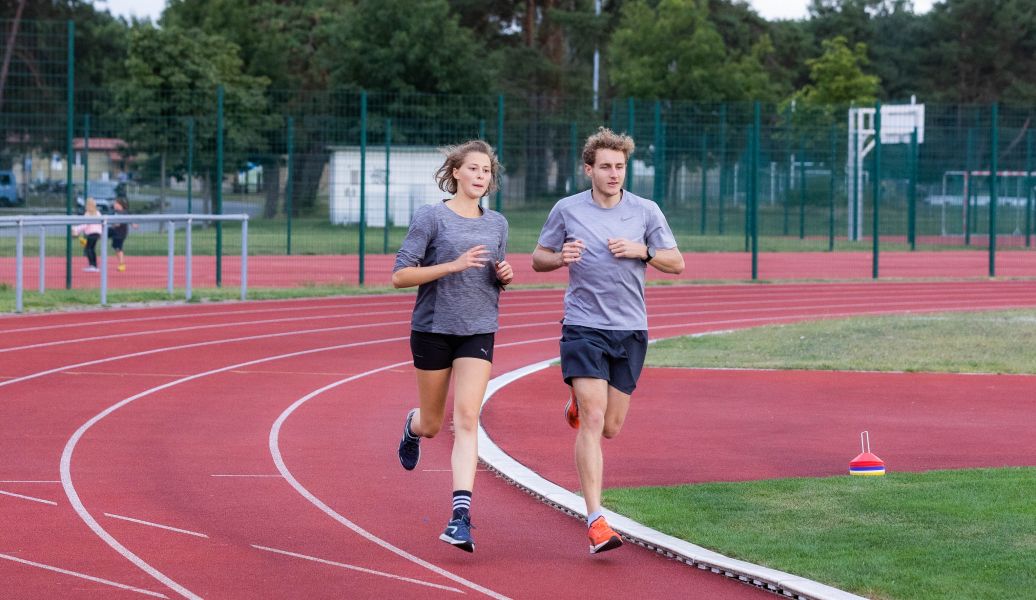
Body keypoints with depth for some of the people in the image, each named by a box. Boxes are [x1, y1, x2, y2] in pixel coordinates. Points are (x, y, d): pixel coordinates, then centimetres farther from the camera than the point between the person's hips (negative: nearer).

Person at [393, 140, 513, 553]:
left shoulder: (497, 224, 9)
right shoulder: (431, 217, -6)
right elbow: (400, 275, -11)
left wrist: (505, 276, -1)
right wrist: (454, 265, -21)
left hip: (478, 332, 2)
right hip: (433, 329, -2)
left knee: (466, 421, -13)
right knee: (432, 425, 12)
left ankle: (461, 517, -19)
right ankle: (412, 427, 51)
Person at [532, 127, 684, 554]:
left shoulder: (646, 211, 4)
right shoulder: (567, 210, 1)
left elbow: (676, 263, 7)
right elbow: (538, 259, 11)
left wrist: (641, 250, -11)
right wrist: (561, 258, -11)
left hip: (630, 330, 2)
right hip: (584, 327, -2)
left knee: (610, 427, 8)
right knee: (592, 422, -15)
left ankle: (579, 401, 45)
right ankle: (595, 520, -17)